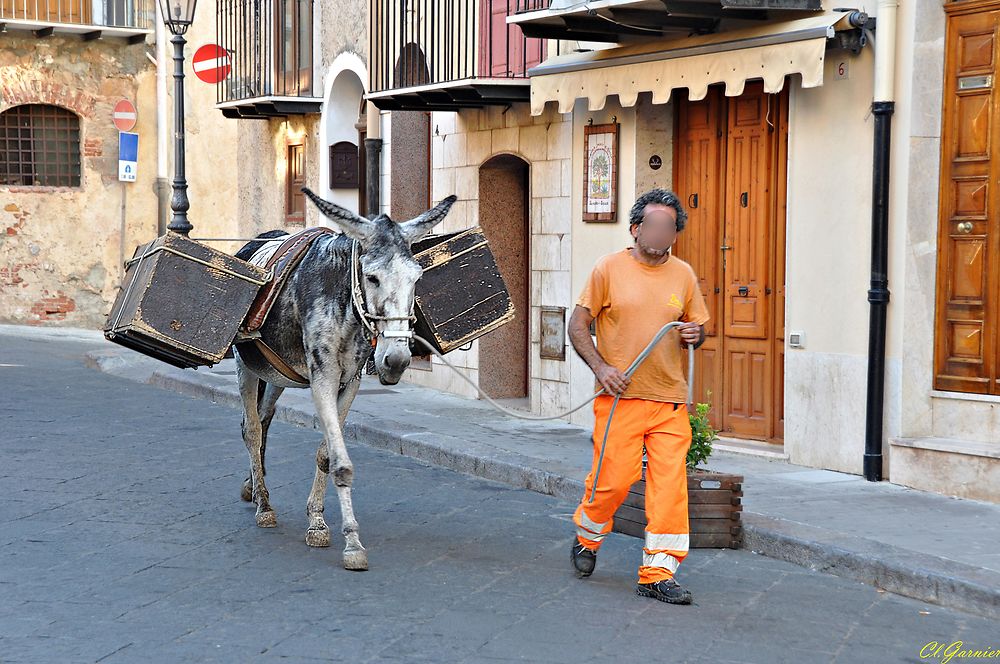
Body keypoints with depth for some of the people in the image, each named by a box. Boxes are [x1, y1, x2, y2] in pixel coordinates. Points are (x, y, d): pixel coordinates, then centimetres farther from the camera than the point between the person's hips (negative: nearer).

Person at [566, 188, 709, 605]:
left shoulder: (683, 274, 11)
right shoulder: (609, 268, 0)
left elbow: (698, 327, 20)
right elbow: (578, 325, 1)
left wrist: (695, 333, -4)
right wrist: (601, 367, -12)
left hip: (670, 400, 3)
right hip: (620, 397, -3)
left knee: (670, 485, -3)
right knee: (613, 479, -4)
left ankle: (657, 574, 5)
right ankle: (587, 538, 27)